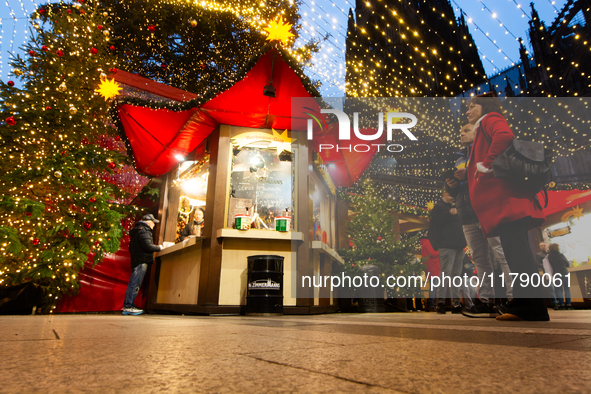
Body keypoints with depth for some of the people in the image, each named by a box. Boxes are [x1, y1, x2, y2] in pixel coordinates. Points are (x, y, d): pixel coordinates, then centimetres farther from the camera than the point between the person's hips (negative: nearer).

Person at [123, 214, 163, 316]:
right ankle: (128, 306, -8)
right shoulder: (143, 231, -9)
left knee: (133, 284, 11)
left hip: (136, 260, 10)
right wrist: (159, 247, -4)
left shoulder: (137, 230, 23)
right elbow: (148, 246, -20)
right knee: (135, 284, -9)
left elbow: (131, 249, 27)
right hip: (142, 261, -10)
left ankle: (127, 306, 14)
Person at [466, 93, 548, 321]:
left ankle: (533, 309, -10)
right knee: (515, 251, 8)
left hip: (503, 197, -10)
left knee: (516, 251, -12)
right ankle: (525, 305, 14)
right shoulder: (484, 128, 29)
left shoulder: (491, 118, 2)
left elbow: (505, 135, -21)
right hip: (502, 199, 10)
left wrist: (486, 164, -16)